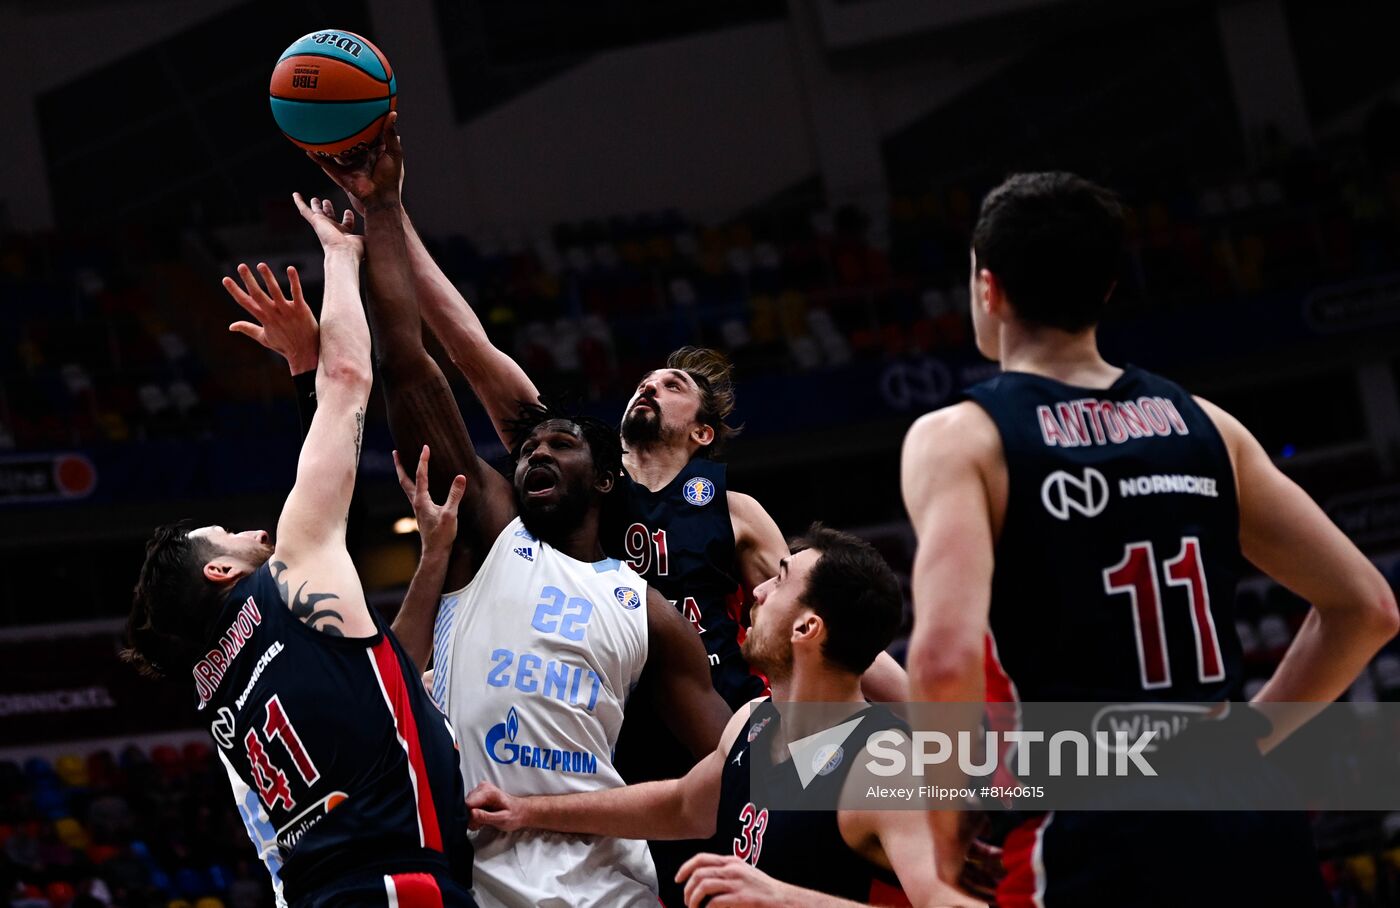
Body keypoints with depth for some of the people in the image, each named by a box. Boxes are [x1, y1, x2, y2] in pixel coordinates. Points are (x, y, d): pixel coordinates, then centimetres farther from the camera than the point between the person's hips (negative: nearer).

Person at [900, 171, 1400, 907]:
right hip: (1251, 830, 5)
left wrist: (948, 831, -3)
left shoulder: (959, 439, -2)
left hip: (1097, 844, -5)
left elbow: (947, 657, -18)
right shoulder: (1204, 425, 14)